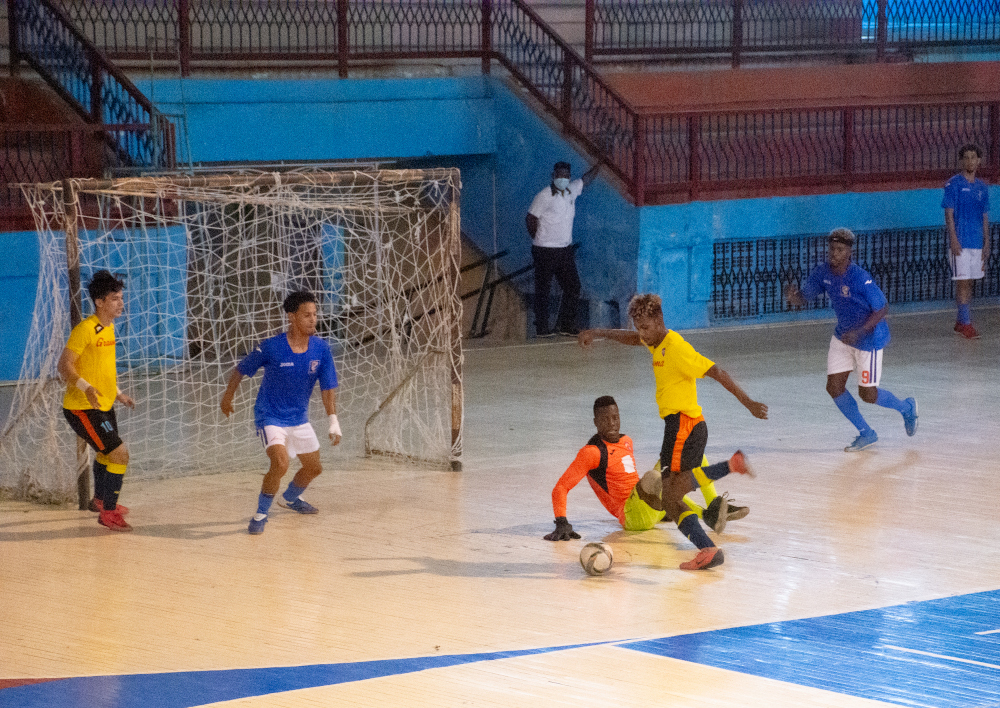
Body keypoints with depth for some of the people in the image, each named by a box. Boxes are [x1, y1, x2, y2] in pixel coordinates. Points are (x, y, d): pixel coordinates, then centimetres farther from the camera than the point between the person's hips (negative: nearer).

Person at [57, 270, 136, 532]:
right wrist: (85, 387, -36)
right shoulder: (85, 329, -20)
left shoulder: (109, 328, 9)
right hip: (82, 409, -10)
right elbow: (64, 365, -22)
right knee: (119, 453, -15)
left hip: (104, 406, 10)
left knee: (106, 452, 28)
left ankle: (100, 500, 51)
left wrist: (117, 392, 24)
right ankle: (108, 512, -4)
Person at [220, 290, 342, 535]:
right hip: (270, 417, -6)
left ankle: (290, 498, 49)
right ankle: (261, 514, -9)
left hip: (300, 419, 6)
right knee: (281, 463, -27)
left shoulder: (321, 349, -9)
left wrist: (333, 420, -20)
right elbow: (241, 369, -4)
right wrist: (228, 397, 9)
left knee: (314, 468, 18)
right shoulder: (271, 347, -20)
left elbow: (328, 387, -7)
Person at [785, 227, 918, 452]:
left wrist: (859, 332, -32)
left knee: (867, 395, -1)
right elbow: (803, 298, -4)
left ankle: (906, 408, 30)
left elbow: (882, 309, -22)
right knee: (834, 387, 1)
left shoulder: (860, 278, -28)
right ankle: (866, 434, 19)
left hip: (869, 338, -7)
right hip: (842, 336, 7)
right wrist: (792, 296, -29)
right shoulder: (823, 272, -9)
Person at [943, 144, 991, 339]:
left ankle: (960, 322, 16)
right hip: (960, 242, -6)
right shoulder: (953, 184, -5)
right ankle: (965, 323, -7)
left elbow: (985, 217, 16)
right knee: (962, 282, -8)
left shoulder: (982, 187, 12)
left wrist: (987, 242, 11)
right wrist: (953, 239, -16)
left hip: (977, 242, 6)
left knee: (968, 282, 9)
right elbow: (949, 214, -8)